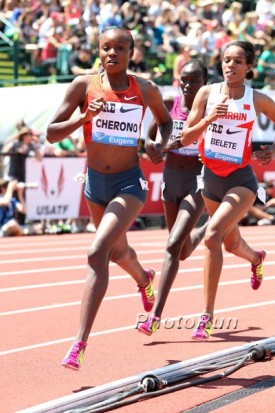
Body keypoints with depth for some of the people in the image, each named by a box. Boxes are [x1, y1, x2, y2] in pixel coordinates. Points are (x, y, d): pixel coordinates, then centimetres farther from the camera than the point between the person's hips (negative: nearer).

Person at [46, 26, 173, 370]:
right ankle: (144, 279, 64)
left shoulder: (146, 90, -5)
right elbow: (51, 133, -8)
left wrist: (161, 145, -5)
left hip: (129, 182, -3)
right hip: (95, 181, 4)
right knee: (117, 252, 26)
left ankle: (79, 344, -22)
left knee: (97, 254, -21)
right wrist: (85, 117, -24)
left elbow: (165, 120, 16)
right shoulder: (84, 86, -7)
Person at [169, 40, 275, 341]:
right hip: (211, 178, 4)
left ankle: (207, 317, -20)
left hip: (240, 180, -4)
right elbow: (185, 138, -6)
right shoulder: (207, 93, -4)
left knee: (212, 236, -25)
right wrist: (209, 118, -20)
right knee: (232, 243, 24)